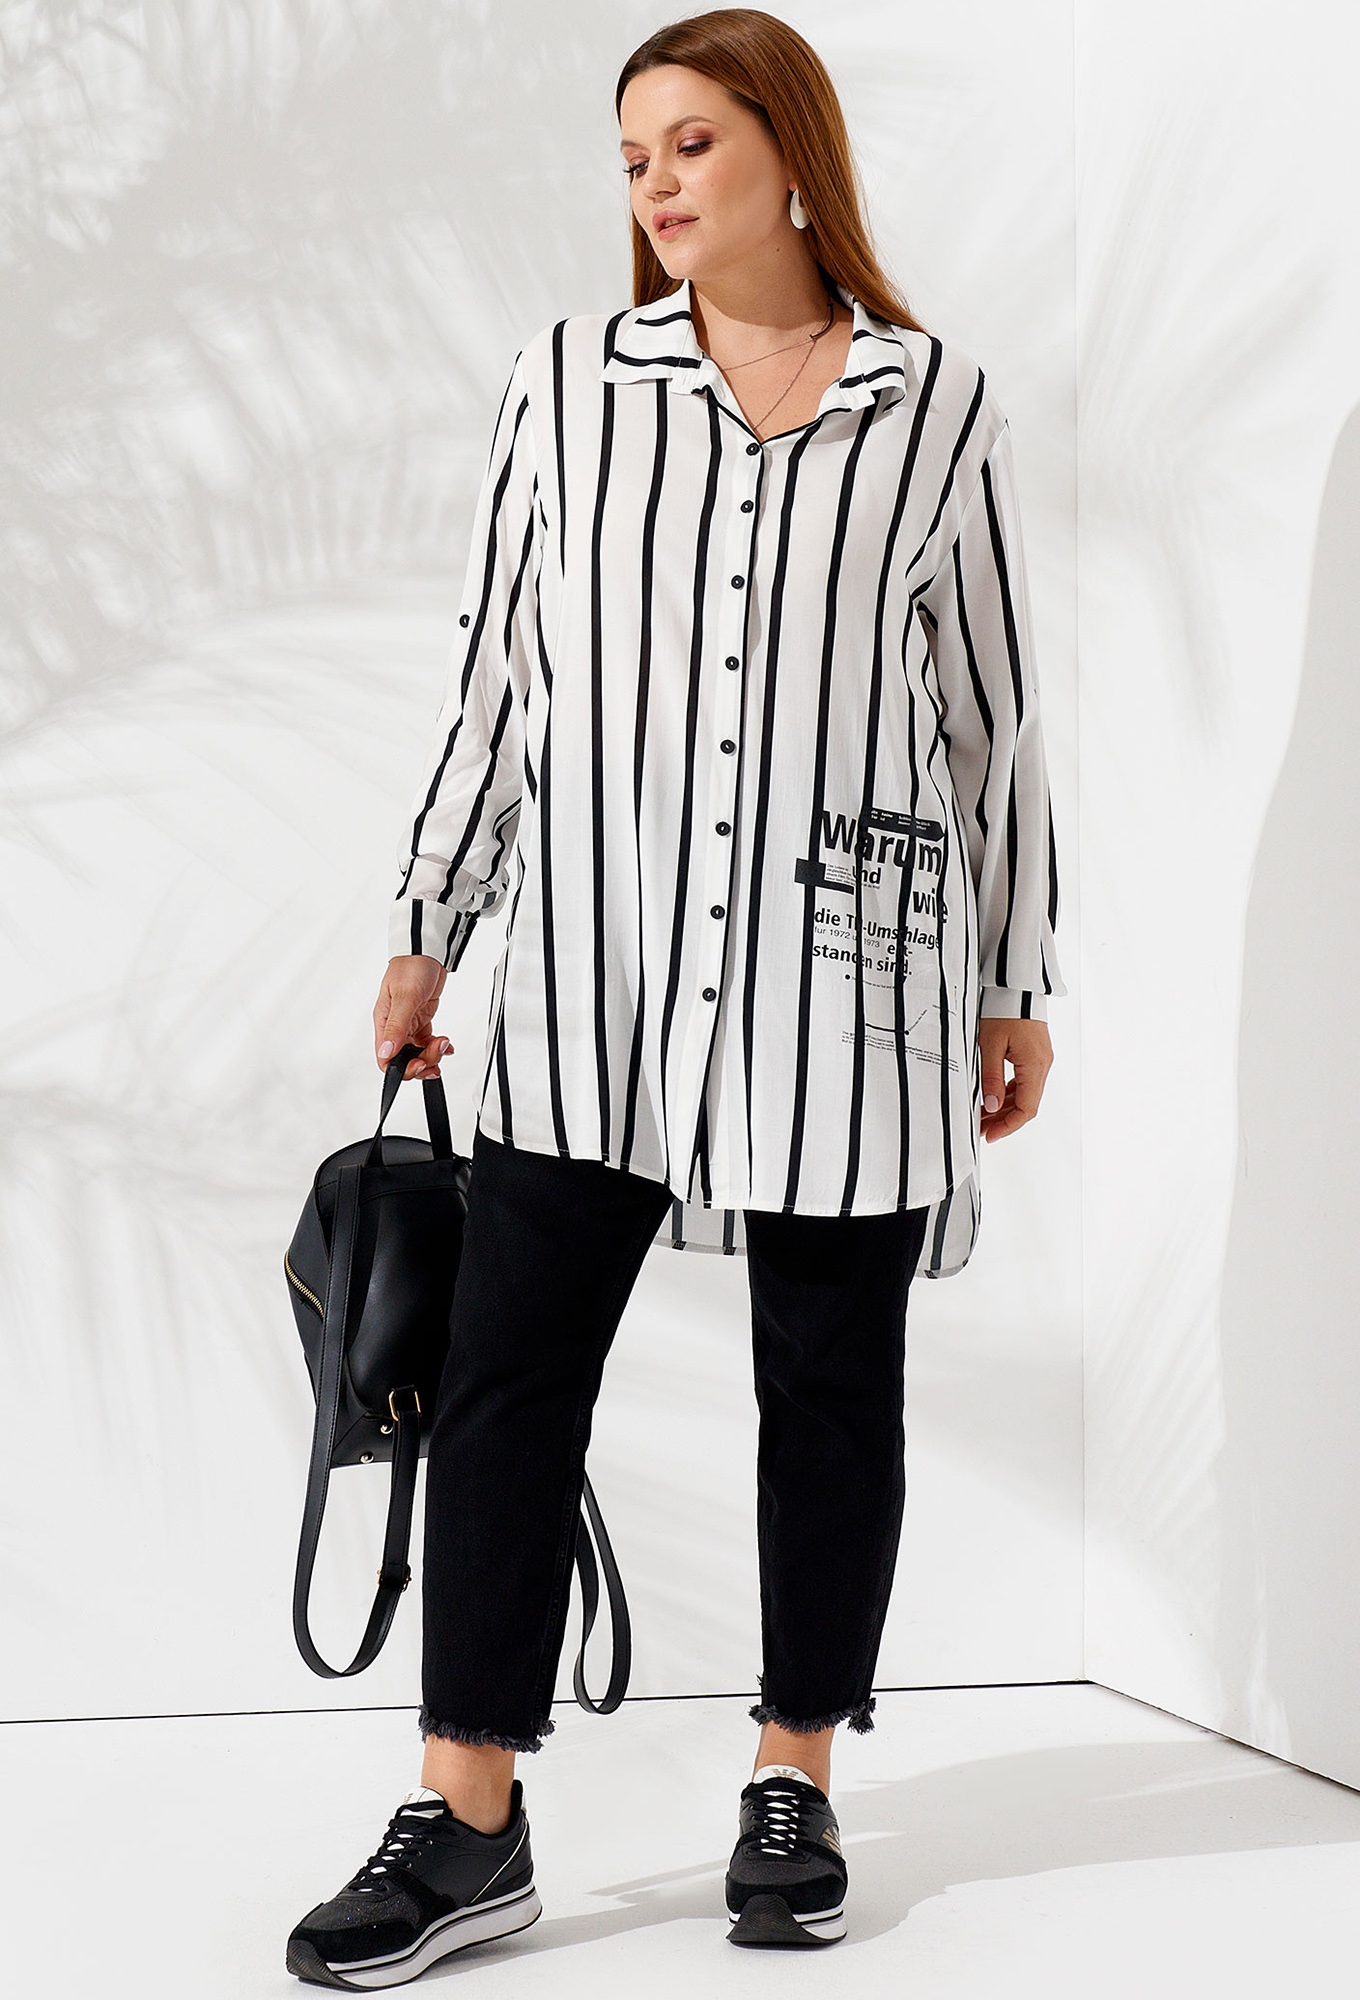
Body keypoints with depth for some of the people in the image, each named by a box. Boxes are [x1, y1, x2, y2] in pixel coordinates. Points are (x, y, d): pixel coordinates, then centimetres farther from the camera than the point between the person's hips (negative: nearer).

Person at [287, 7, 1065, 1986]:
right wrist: (428, 928, 8)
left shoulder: (940, 405, 5)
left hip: (848, 963, -1)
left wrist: (1018, 987, 8)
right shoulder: (567, 380, 7)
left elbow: (994, 706, 7)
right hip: (596, 957, 1)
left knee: (830, 1377, 7)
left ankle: (797, 1784, 23)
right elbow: (495, 665, 10)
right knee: (507, 1362, -3)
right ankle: (468, 1825, 6)